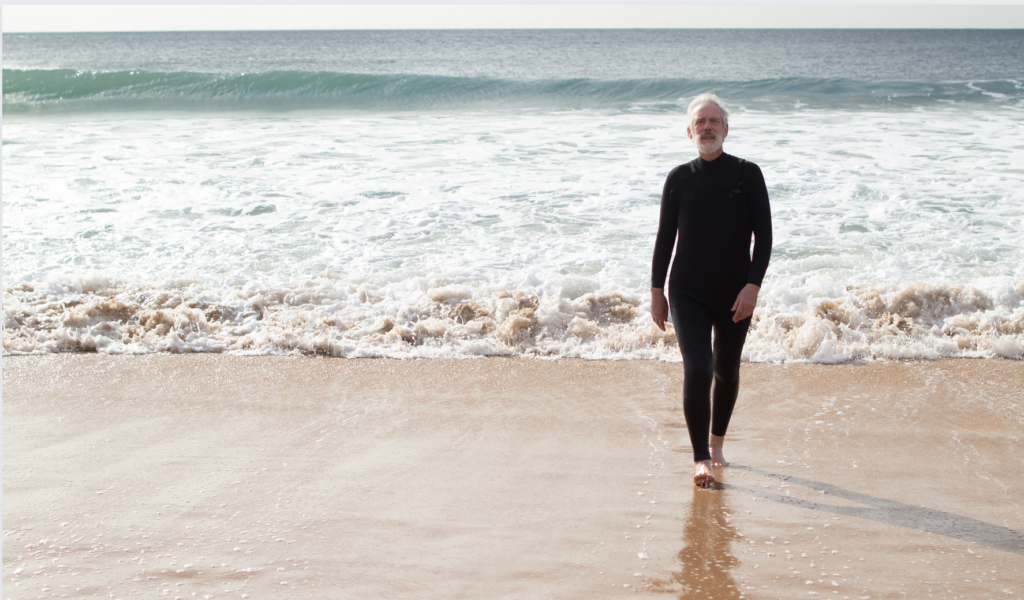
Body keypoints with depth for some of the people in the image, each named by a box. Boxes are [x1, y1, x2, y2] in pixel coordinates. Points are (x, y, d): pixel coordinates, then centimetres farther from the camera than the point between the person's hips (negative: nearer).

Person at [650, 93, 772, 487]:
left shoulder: (747, 175, 0)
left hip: (734, 294, 1)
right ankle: (701, 459, -9)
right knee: (697, 370, -14)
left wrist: (753, 285, -13)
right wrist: (656, 290, 5)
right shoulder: (679, 179, 3)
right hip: (687, 293, -1)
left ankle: (716, 443, 34)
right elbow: (665, 237, 8)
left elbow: (763, 235, -3)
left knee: (726, 372, 12)